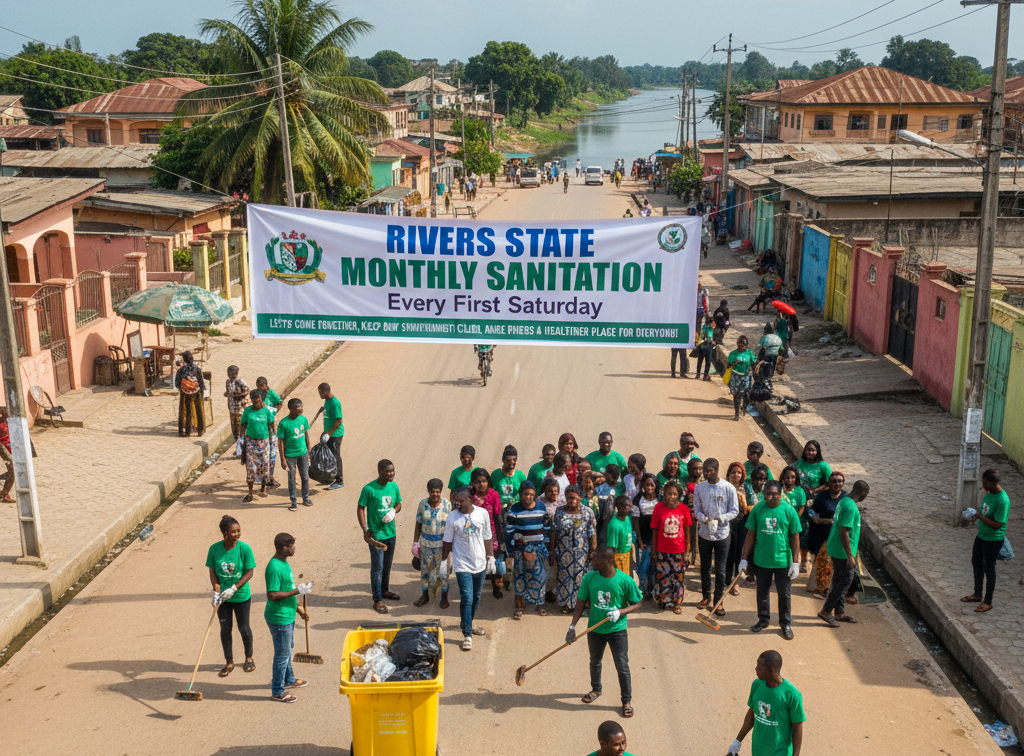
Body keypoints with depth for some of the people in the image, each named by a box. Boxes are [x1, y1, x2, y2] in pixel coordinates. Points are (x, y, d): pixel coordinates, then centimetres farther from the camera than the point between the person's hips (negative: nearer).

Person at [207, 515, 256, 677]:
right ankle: (229, 662, 27)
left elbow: (249, 572, -12)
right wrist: (216, 592, -13)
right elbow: (212, 572, -2)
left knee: (243, 627, 11)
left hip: (241, 596, -2)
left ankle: (249, 658, 33)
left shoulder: (245, 548, -16)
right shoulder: (214, 549, -10)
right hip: (223, 597, 2)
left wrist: (233, 589, -19)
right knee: (225, 629, 11)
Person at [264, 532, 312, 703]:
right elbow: (272, 595, -30)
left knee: (287, 650, 25)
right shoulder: (274, 568, -26)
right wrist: (297, 591, -26)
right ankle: (277, 692, 16)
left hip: (287, 615, 10)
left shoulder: (284, 562, 6)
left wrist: (299, 608, 19)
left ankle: (288, 679, 43)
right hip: (279, 618, -10)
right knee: (282, 654, 2)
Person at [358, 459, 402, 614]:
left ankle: (384, 590, 40)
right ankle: (377, 600, 8)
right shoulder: (369, 489, -17)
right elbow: (360, 508, -10)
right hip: (376, 534, -6)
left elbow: (398, 504, 12)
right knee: (377, 567, -1)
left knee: (387, 565, 20)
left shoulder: (394, 486, 0)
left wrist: (394, 511, -12)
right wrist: (365, 529, -16)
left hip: (390, 533, 6)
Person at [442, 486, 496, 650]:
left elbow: (488, 538, 5)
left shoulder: (482, 514, -4)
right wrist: (444, 562, 2)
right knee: (466, 599, -8)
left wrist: (491, 558, 7)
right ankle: (467, 634, -2)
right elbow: (447, 542, 0)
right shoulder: (453, 517, -9)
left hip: (480, 564, 3)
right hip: (462, 566, -3)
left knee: (476, 597, 15)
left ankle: (468, 624, 35)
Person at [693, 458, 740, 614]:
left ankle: (718, 601, 15)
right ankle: (706, 597, 31)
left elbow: (735, 511, -6)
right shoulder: (699, 487, -2)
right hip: (704, 533, 2)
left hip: (722, 534, -2)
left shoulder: (728, 488, -9)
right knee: (705, 567, 14)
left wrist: (719, 519, -21)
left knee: (720, 570, 2)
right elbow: (697, 510, 2)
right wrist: (705, 520, -19)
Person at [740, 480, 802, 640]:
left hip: (783, 561, -1)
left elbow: (795, 538, -3)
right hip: (761, 560, 1)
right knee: (762, 592, 15)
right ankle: (763, 620, 34)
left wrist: (795, 562, -5)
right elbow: (751, 535, 1)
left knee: (784, 594, 9)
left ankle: (785, 623, 27)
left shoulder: (789, 511, -8)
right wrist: (744, 558, 0)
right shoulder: (757, 509, -5)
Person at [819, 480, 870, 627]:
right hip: (842, 552, -10)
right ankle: (826, 611, 6)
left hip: (835, 549, 10)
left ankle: (840, 612, 25)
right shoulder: (850, 508, -23)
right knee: (845, 581, -1)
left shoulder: (844, 501, 8)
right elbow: (844, 533, -26)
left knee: (840, 581, 16)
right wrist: (850, 556, -23)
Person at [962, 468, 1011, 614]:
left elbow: (997, 524, -26)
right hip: (981, 536, 9)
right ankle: (977, 595, 38)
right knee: (976, 564, 20)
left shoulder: (1002, 500, -28)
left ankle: (988, 602, 19)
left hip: (993, 540, -9)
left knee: (989, 569, 4)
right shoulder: (989, 493, 0)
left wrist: (980, 516, -26)